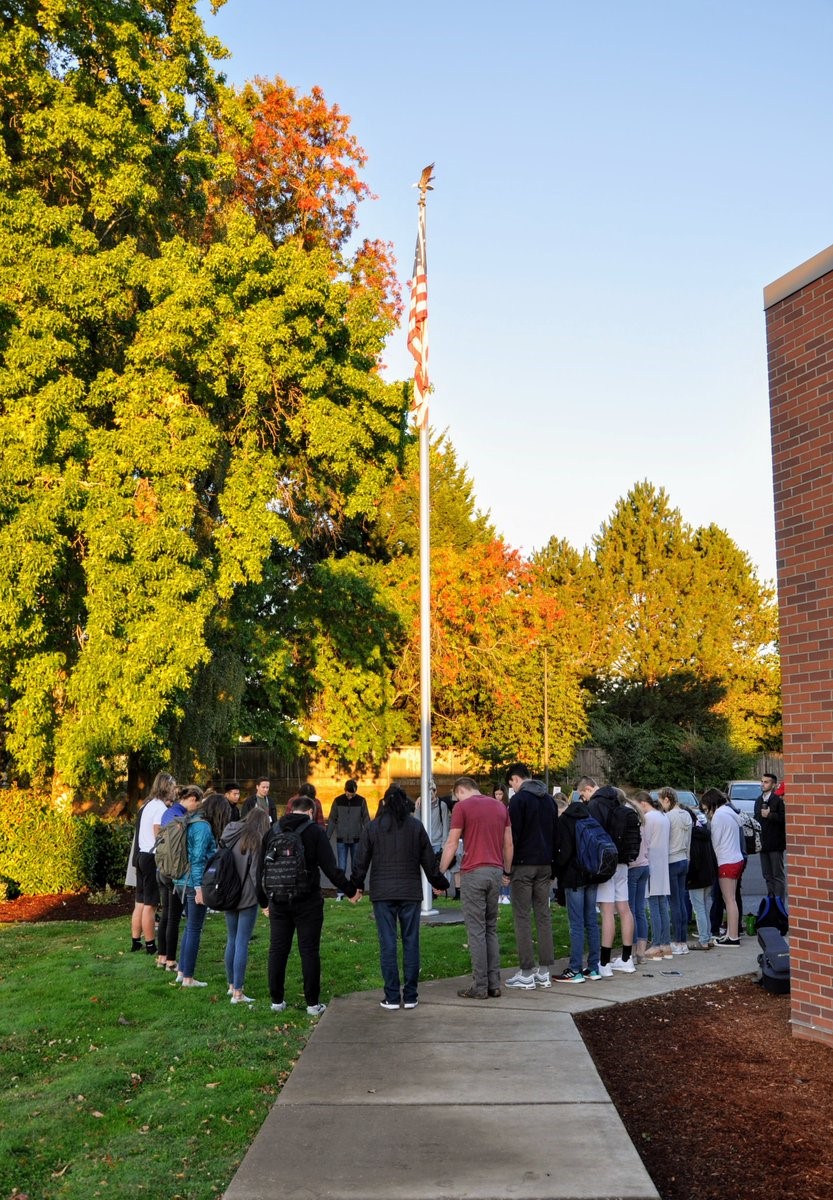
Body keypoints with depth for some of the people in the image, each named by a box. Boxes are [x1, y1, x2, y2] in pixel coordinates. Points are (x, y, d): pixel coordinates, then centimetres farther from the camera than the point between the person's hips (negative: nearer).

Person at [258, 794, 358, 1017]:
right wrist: (351, 890, 0)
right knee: (309, 951, 2)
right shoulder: (315, 831, -5)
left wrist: (263, 901, 19)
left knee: (277, 950, 11)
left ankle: (276, 1001, 16)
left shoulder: (274, 831, 8)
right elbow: (330, 867, -10)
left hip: (278, 901, 3)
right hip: (307, 902, -3)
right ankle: (313, 1004, 6)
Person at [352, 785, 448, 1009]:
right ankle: (410, 996, 9)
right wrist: (439, 883, 21)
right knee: (411, 942, 7)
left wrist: (356, 886, 18)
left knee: (387, 944, 2)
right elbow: (429, 860, 6)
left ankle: (392, 997, 4)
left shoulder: (372, 827, 0)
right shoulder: (416, 826, 2)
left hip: (382, 893, -1)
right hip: (411, 892, 1)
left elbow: (361, 861, 2)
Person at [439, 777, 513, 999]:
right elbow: (508, 843, 12)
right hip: (496, 872, 5)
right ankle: (494, 984, 12)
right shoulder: (499, 806, 12)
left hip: (473, 873, -5)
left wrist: (440, 873, 0)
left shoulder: (461, 807, -5)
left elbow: (452, 844, -6)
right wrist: (507, 871, 21)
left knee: (476, 931, -1)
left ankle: (480, 986, 2)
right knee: (491, 929, 13)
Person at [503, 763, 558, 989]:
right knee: (543, 915, 9)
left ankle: (526, 973, -2)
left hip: (523, 865, -7)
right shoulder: (549, 799, 14)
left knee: (522, 917, -3)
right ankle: (544, 972, 12)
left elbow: (512, 835, -13)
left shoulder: (519, 799, -9)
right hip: (544, 865, 7)